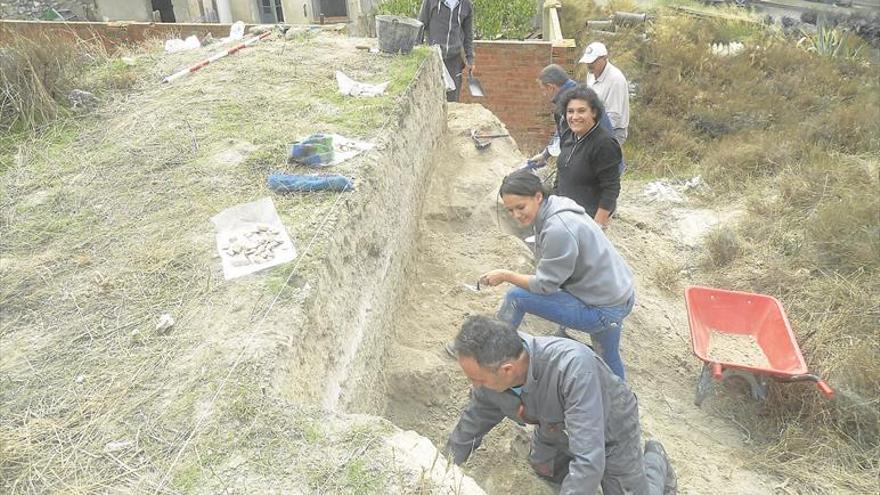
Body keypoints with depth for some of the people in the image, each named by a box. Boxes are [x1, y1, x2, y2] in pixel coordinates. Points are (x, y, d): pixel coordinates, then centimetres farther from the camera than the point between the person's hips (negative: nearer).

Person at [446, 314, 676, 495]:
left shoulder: (573, 366, -48)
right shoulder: (489, 371, -28)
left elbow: (588, 461, -47)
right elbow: (470, 428, -8)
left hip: (610, 427, -5)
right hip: (556, 428, 5)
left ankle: (654, 459, 31)